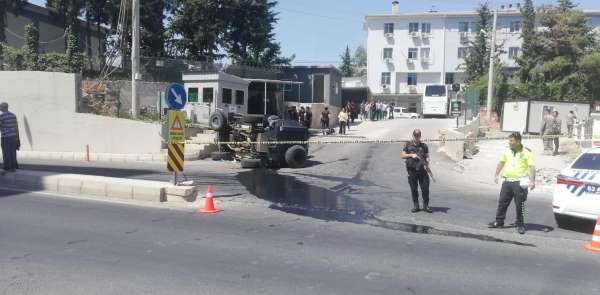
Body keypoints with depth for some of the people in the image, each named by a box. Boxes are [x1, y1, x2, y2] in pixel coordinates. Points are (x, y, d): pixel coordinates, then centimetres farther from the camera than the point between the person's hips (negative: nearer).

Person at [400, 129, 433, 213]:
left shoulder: (424, 146, 10)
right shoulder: (408, 145, 8)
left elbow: (427, 157, 8)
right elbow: (402, 156, 4)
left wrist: (427, 164, -11)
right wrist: (411, 155, -10)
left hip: (422, 171, 0)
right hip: (412, 171, 0)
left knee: (425, 189, -3)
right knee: (414, 189, 4)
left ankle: (426, 206, 8)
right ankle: (415, 206, 14)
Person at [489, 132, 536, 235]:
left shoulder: (527, 152, -7)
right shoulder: (506, 151, 7)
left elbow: (532, 167, -12)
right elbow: (501, 163, 19)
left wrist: (532, 181, -21)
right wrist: (497, 175, 19)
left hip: (520, 182, -5)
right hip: (507, 181, 5)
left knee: (520, 205, 1)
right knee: (502, 202, 10)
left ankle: (520, 224, 13)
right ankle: (499, 221, 22)